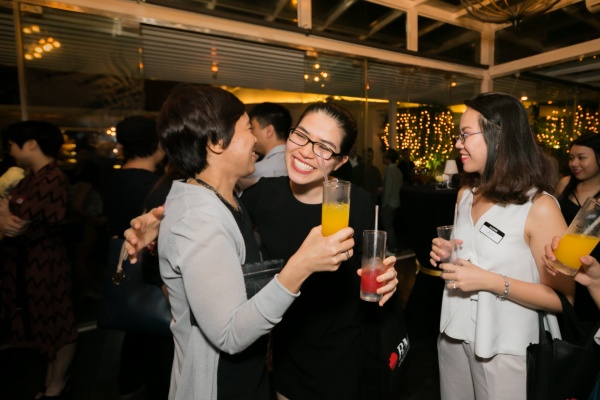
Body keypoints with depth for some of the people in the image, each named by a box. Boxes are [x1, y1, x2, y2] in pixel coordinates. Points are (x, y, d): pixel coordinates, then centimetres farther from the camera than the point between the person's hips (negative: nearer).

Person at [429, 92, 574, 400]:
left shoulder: (540, 207, -18)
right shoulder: (466, 194, 3)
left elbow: (563, 297, -15)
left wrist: (489, 281, -25)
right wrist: (448, 255, -4)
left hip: (504, 349, -6)